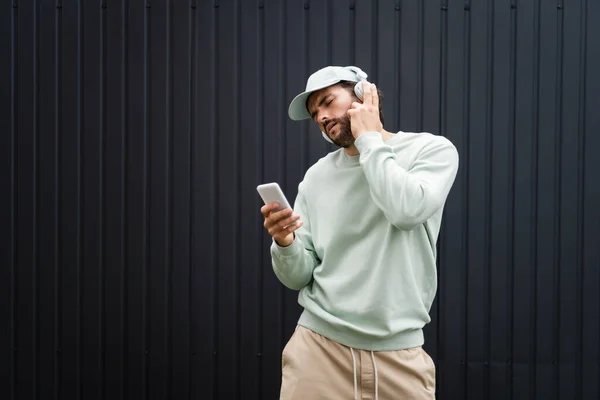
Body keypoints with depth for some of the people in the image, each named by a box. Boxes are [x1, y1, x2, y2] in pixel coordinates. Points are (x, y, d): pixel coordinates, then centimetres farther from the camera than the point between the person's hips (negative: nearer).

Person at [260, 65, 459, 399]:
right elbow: (299, 277, 5)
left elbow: (407, 210, -22)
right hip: (318, 346, 2)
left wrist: (369, 138, -10)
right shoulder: (316, 177, 6)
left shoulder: (431, 150, -2)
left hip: (399, 354, -2)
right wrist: (285, 244, -16)